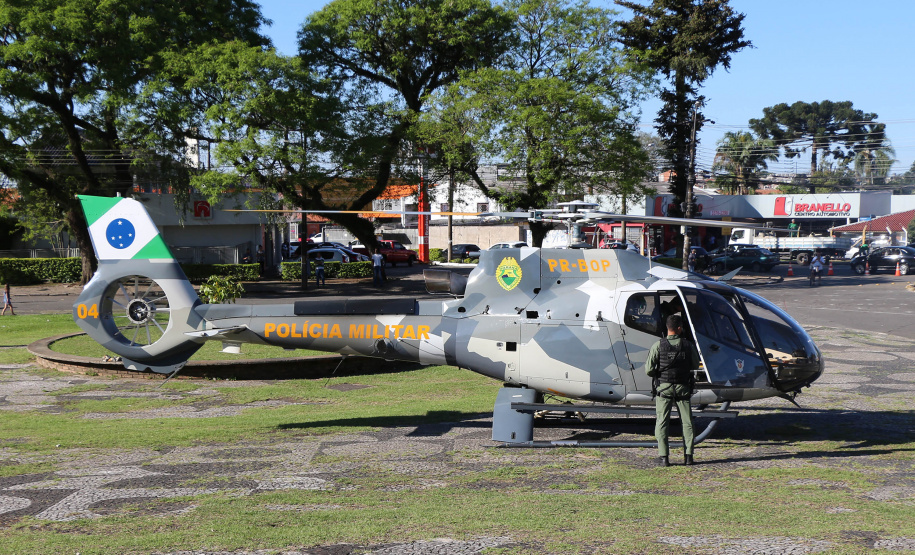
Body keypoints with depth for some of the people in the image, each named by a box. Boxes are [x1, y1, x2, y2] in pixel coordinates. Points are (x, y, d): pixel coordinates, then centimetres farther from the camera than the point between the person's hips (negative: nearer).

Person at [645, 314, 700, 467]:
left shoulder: (658, 346, -10)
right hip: (683, 387, 2)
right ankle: (688, 455, 10)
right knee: (687, 422, 12)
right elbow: (695, 366, 9)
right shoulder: (688, 345, -4)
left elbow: (649, 370, -11)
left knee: (662, 422, 2)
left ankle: (663, 456, -5)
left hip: (664, 387, -1)